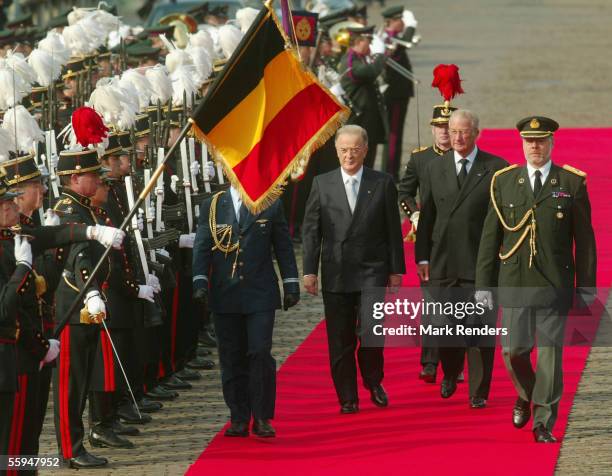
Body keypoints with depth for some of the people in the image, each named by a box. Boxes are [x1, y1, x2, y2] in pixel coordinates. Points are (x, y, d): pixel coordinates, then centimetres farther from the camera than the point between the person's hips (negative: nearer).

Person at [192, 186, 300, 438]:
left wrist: (291, 284, 5)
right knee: (232, 360, 4)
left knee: (260, 353, -9)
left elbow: (283, 247, 8)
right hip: (224, 297, 1)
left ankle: (262, 417, -1)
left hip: (260, 296, -1)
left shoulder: (271, 205, 5)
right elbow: (202, 247, 2)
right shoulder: (212, 206, 5)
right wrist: (200, 282, -9)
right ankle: (239, 419, 11)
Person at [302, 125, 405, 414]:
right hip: (335, 273, 1)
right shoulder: (322, 184, 6)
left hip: (372, 272, -1)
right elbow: (311, 230, 6)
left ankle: (373, 381, 11)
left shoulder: (382, 184, 4)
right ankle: (347, 398, 11)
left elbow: (393, 230, 6)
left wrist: (396, 270, 4)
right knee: (340, 339, 2)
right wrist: (309, 270, 0)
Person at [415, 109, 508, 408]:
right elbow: (426, 215, 11)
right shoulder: (435, 168, 10)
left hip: (481, 262, -3)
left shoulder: (497, 169, -1)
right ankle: (450, 373, 31)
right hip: (442, 262, 3)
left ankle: (479, 392, 7)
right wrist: (422, 257, 6)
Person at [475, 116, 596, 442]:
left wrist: (586, 287, 0)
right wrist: (483, 283, 4)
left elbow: (585, 240, 4)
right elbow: (490, 237, 8)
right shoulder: (504, 182, 8)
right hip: (515, 282, 2)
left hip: (555, 284, -2)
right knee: (514, 349, 0)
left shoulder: (572, 183, 3)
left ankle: (544, 423, 6)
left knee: (550, 353, -2)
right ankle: (526, 395, 30)